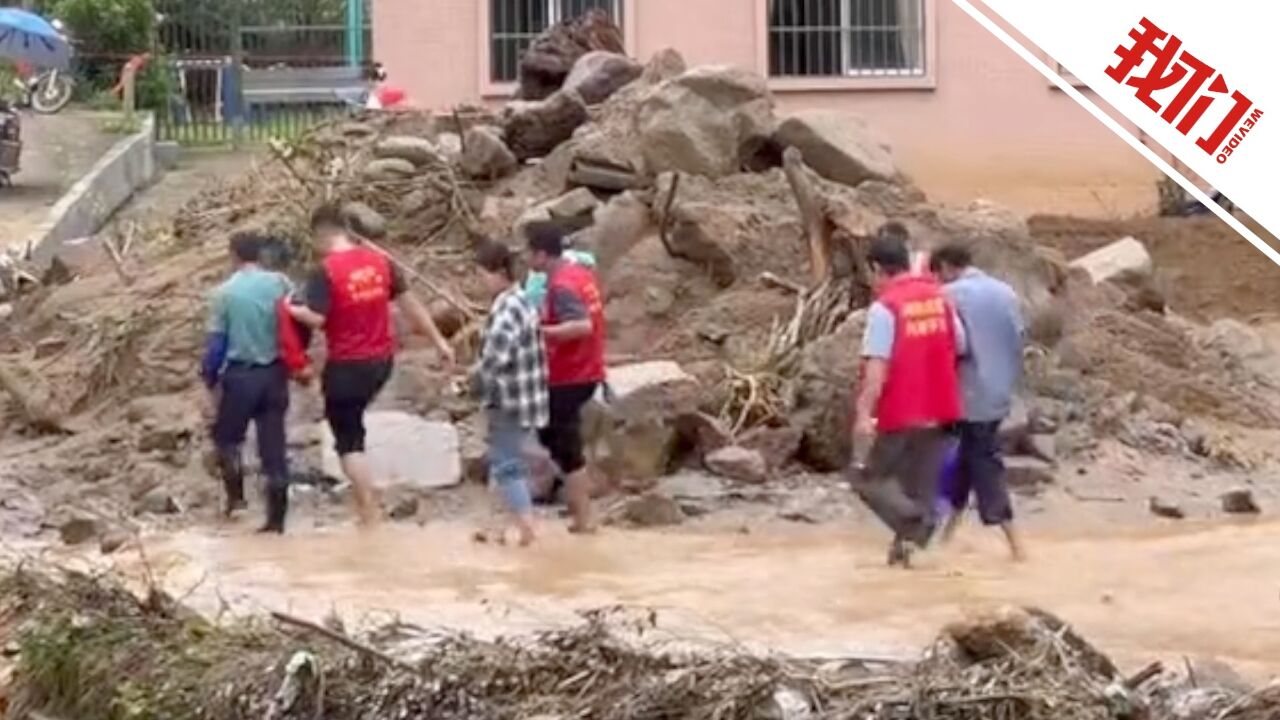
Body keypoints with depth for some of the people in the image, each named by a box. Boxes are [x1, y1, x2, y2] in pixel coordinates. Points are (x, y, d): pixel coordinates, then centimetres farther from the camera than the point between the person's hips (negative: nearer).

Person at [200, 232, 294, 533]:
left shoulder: (225, 292, -7)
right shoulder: (280, 284, -2)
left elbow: (216, 341, -4)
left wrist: (210, 378, 8)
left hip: (240, 375, -2)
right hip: (275, 373, 2)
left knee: (226, 436, 18)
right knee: (273, 444, 6)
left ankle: (236, 495, 2)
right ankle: (276, 518, 7)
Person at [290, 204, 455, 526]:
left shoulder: (326, 270, -15)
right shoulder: (379, 261, 2)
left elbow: (315, 319, -22)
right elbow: (409, 302, 7)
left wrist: (291, 310, -2)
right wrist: (439, 341, 14)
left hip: (347, 365, -6)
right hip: (382, 360, 6)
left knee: (349, 442, 4)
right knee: (354, 424, 27)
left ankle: (370, 517, 0)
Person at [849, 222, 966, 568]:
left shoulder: (885, 306, -14)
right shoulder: (939, 297, 5)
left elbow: (877, 368, -21)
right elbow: (959, 349, 12)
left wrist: (864, 414, -23)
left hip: (899, 414, -6)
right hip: (939, 411, 6)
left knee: (866, 474, 8)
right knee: (922, 485, 14)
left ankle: (911, 521, -13)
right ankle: (912, 539, 13)